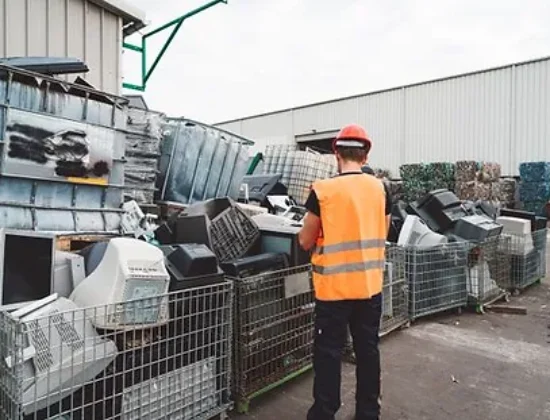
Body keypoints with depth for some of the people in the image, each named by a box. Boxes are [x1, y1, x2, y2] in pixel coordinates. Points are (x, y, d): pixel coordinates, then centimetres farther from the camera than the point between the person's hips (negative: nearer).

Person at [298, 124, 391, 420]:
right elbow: (381, 235, 12)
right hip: (370, 285, 5)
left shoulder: (323, 191, -13)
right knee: (368, 349, 17)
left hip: (334, 287, -4)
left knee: (328, 352, 9)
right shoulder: (380, 189, 1)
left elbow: (305, 242, -5)